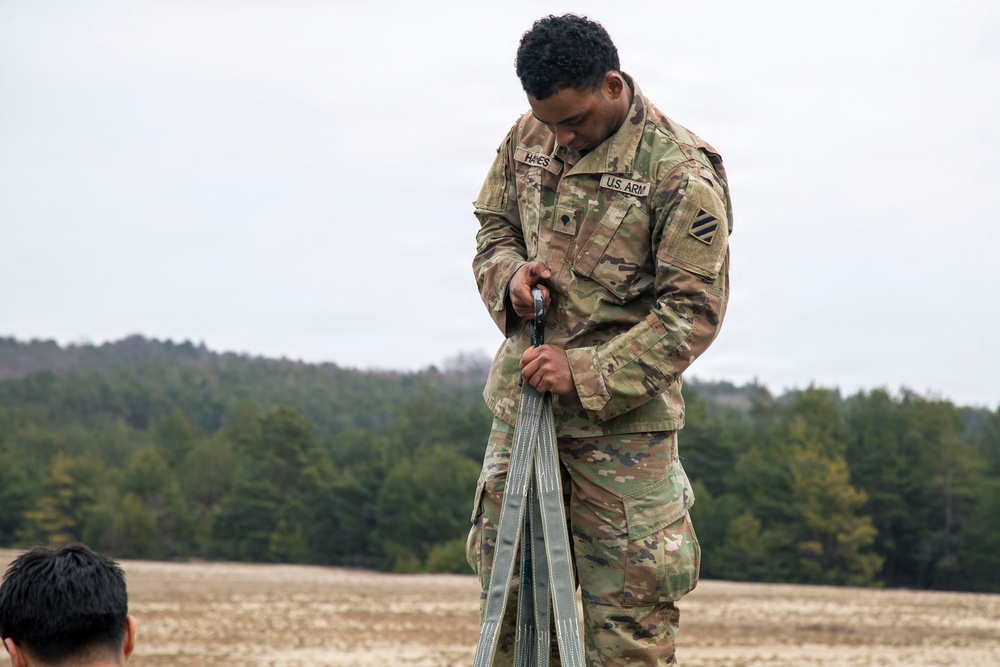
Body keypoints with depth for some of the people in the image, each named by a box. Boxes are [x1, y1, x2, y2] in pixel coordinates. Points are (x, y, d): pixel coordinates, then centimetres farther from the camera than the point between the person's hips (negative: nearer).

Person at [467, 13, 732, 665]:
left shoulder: (681, 173, -13)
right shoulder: (528, 138, 5)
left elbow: (694, 311, -14)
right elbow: (494, 228, 19)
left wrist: (585, 372, -20)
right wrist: (510, 275, -6)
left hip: (623, 414, -5)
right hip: (522, 399, 6)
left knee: (631, 605, -4)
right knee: (509, 587, 9)